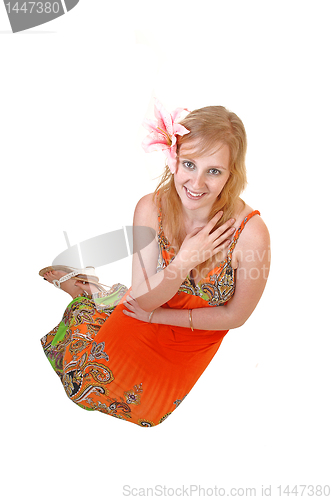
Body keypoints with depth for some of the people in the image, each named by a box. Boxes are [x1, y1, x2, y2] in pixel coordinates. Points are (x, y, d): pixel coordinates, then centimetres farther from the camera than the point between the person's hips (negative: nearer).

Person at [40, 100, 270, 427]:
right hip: (145, 316, 2)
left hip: (198, 335, -1)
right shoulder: (150, 209, -23)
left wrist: (156, 315, -14)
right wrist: (184, 261, -34)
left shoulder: (250, 233, -31)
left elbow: (235, 316, -16)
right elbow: (144, 300, -16)